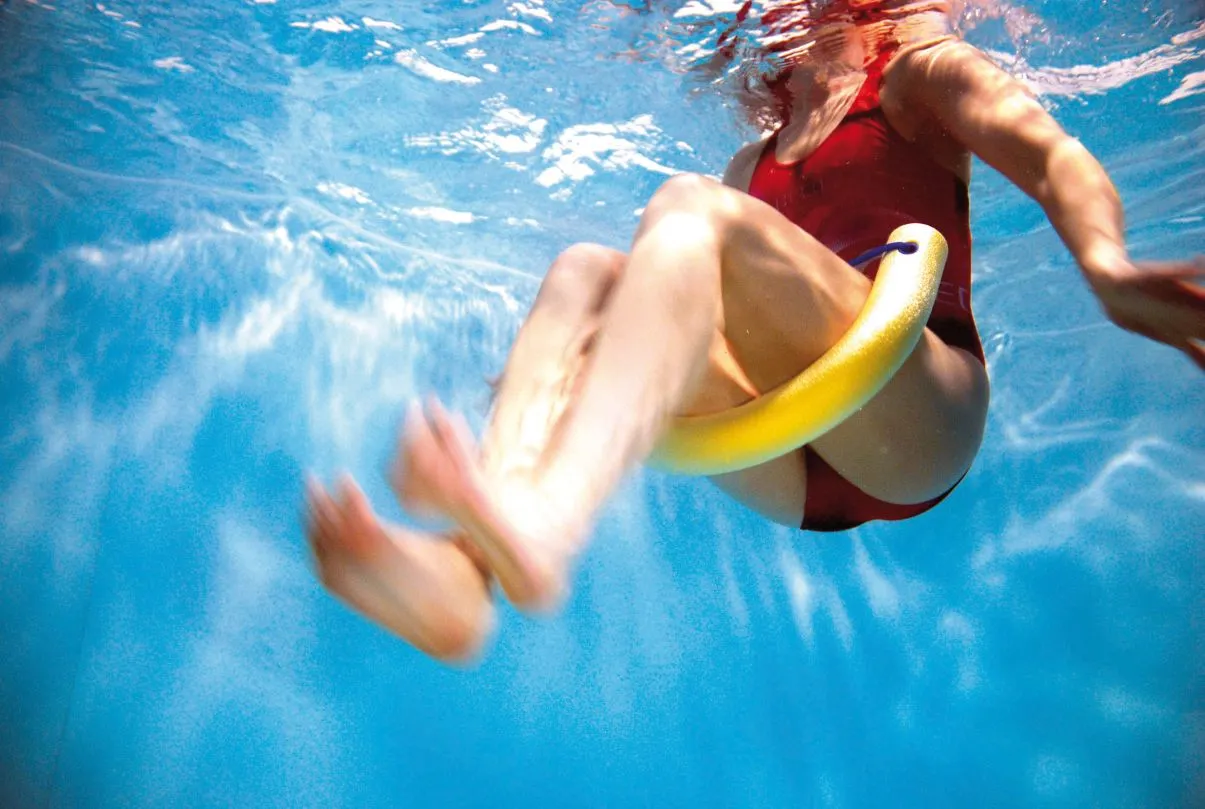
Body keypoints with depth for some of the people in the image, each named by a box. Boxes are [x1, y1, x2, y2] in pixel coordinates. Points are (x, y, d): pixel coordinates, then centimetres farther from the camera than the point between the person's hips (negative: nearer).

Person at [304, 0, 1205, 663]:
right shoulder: (752, 166, 30)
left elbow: (1055, 159, -3)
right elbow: (684, 292, 29)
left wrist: (1105, 265, -26)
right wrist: (555, 369, 16)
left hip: (913, 428, -4)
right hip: (794, 476, 5)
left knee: (689, 205, -22)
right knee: (583, 272, -10)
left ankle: (541, 532, -48)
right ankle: (462, 571, -35)